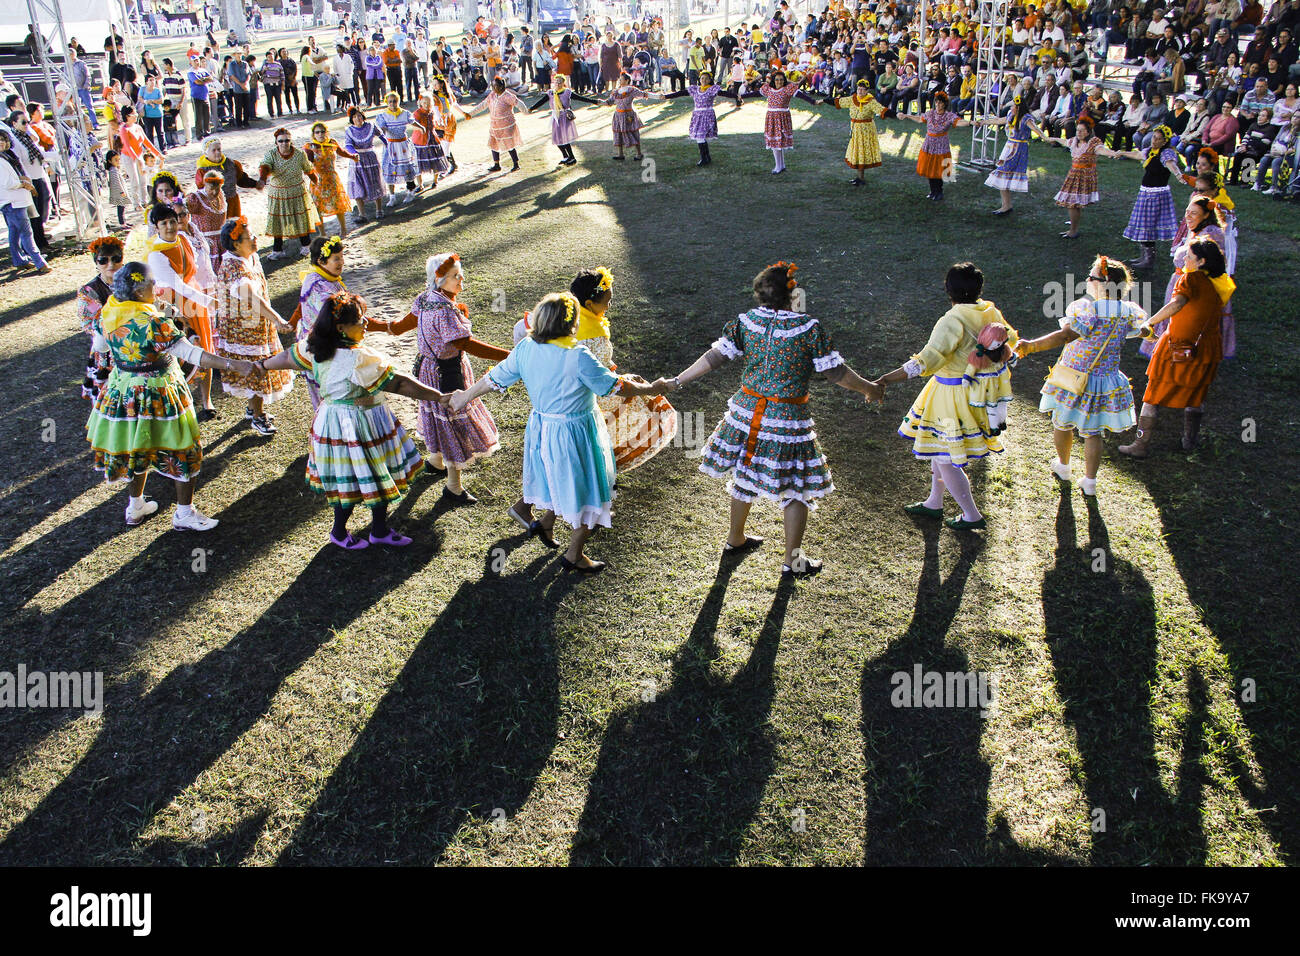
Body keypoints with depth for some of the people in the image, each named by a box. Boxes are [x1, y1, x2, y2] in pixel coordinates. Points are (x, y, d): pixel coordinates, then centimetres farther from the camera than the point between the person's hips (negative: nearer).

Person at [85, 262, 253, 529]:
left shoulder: (108, 311, -5)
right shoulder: (152, 322, -28)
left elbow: (99, 345, 11)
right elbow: (190, 353, -32)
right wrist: (232, 364, -37)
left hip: (122, 389, 7)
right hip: (156, 394, -7)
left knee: (138, 448, 24)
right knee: (182, 452, 8)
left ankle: (136, 507, 39)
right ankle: (184, 514, 17)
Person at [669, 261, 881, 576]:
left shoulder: (745, 321, -4)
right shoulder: (809, 328, -14)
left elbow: (714, 356, -2)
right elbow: (836, 373, -10)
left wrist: (676, 382, 7)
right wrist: (869, 389, 7)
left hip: (747, 410, 5)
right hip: (788, 418, -5)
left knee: (745, 474, 23)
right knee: (796, 487, 9)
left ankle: (735, 539, 41)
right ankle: (792, 560, 17)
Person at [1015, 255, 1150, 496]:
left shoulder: (1088, 310, -26)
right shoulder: (1129, 313, -6)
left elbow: (1065, 335, -41)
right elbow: (1139, 329, 17)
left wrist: (1032, 345, -49)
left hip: (1074, 381, -4)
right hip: (1106, 381, 5)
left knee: (1061, 424, 21)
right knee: (1092, 432, 16)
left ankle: (1063, 467, 41)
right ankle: (1089, 481, 22)